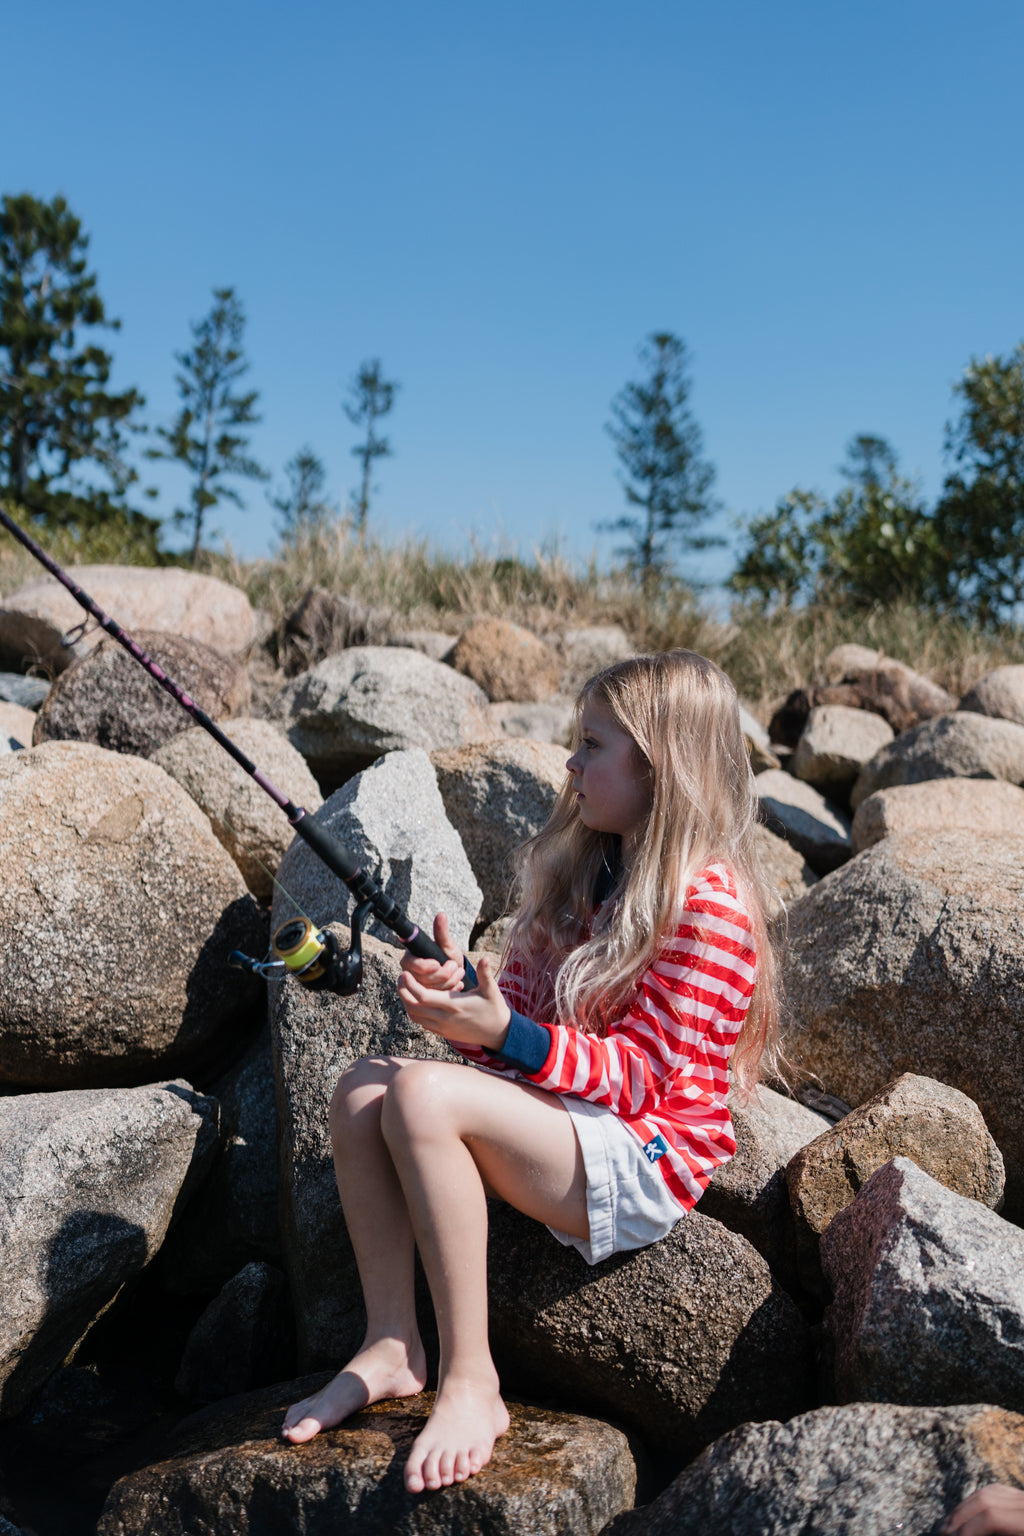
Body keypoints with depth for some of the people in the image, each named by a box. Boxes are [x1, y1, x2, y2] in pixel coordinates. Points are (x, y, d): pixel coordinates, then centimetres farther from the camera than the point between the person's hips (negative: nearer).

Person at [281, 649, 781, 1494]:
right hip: (558, 1119, 9)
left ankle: (471, 1383, -20)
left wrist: (505, 1035, -27)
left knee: (423, 1096, -29)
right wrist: (465, 989, -7)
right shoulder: (584, 869, 13)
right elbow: (529, 1000, 15)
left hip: (644, 1160, -9)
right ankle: (391, 1346, -6)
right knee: (365, 1085, -10)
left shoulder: (710, 903, -14)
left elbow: (649, 1076, -18)